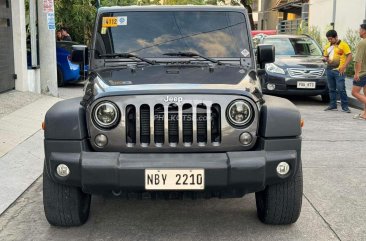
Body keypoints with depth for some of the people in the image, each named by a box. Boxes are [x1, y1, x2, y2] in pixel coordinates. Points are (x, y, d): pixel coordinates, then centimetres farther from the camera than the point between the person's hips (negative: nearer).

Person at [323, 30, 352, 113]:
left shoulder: (343, 44, -2)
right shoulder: (328, 46, 16)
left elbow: (350, 56, -5)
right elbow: (325, 56, 25)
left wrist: (344, 67, -14)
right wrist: (326, 59, 0)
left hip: (339, 71, -6)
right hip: (329, 70, 6)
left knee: (341, 89, -9)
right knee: (331, 89, 9)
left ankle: (345, 106, -2)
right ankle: (333, 105, 16)